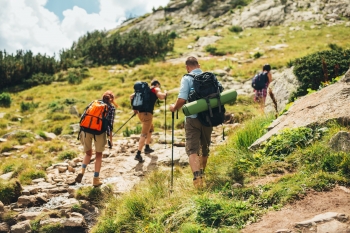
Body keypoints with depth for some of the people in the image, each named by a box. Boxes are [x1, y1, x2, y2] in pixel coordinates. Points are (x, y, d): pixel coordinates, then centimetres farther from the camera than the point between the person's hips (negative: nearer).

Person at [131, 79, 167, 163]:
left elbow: (131, 96, 20)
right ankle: (138, 155, -20)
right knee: (144, 134, -11)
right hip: (147, 113, -8)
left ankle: (147, 148, 34)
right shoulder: (156, 89, 5)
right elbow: (161, 96, -15)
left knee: (151, 129, 29)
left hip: (140, 112, 8)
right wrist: (165, 93, 7)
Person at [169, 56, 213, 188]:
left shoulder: (187, 78, -7)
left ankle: (197, 177, -27)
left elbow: (182, 99, -17)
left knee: (192, 149, -7)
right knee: (205, 147, 21)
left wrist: (174, 107, 2)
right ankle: (202, 173, 38)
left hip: (193, 118, -4)